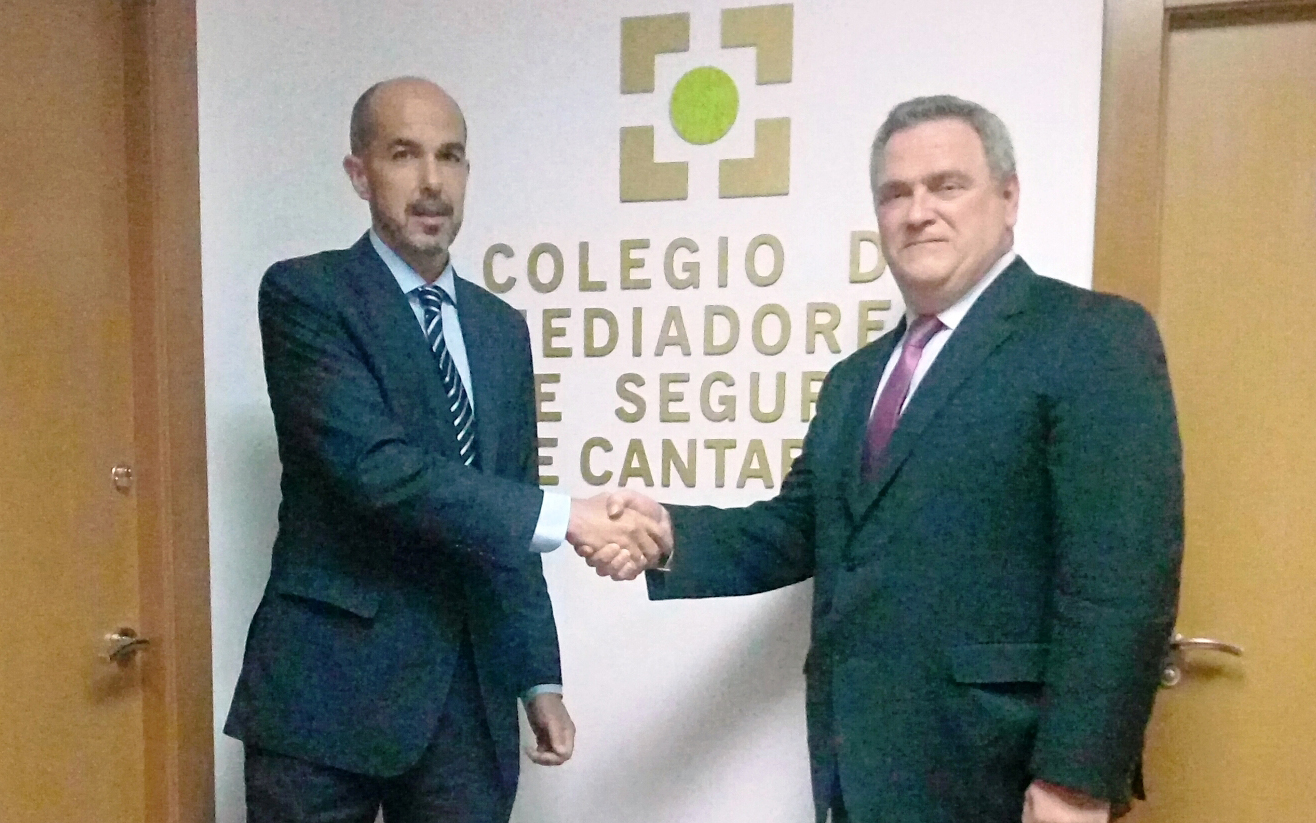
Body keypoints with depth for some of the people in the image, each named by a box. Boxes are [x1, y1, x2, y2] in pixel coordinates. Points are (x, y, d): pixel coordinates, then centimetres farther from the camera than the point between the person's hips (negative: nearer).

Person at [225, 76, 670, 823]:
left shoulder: (502, 327, 11)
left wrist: (539, 678, 11)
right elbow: (374, 466, -22)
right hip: (330, 685, -5)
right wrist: (565, 515, -24)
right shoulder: (305, 293, -7)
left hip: (470, 696, 5)